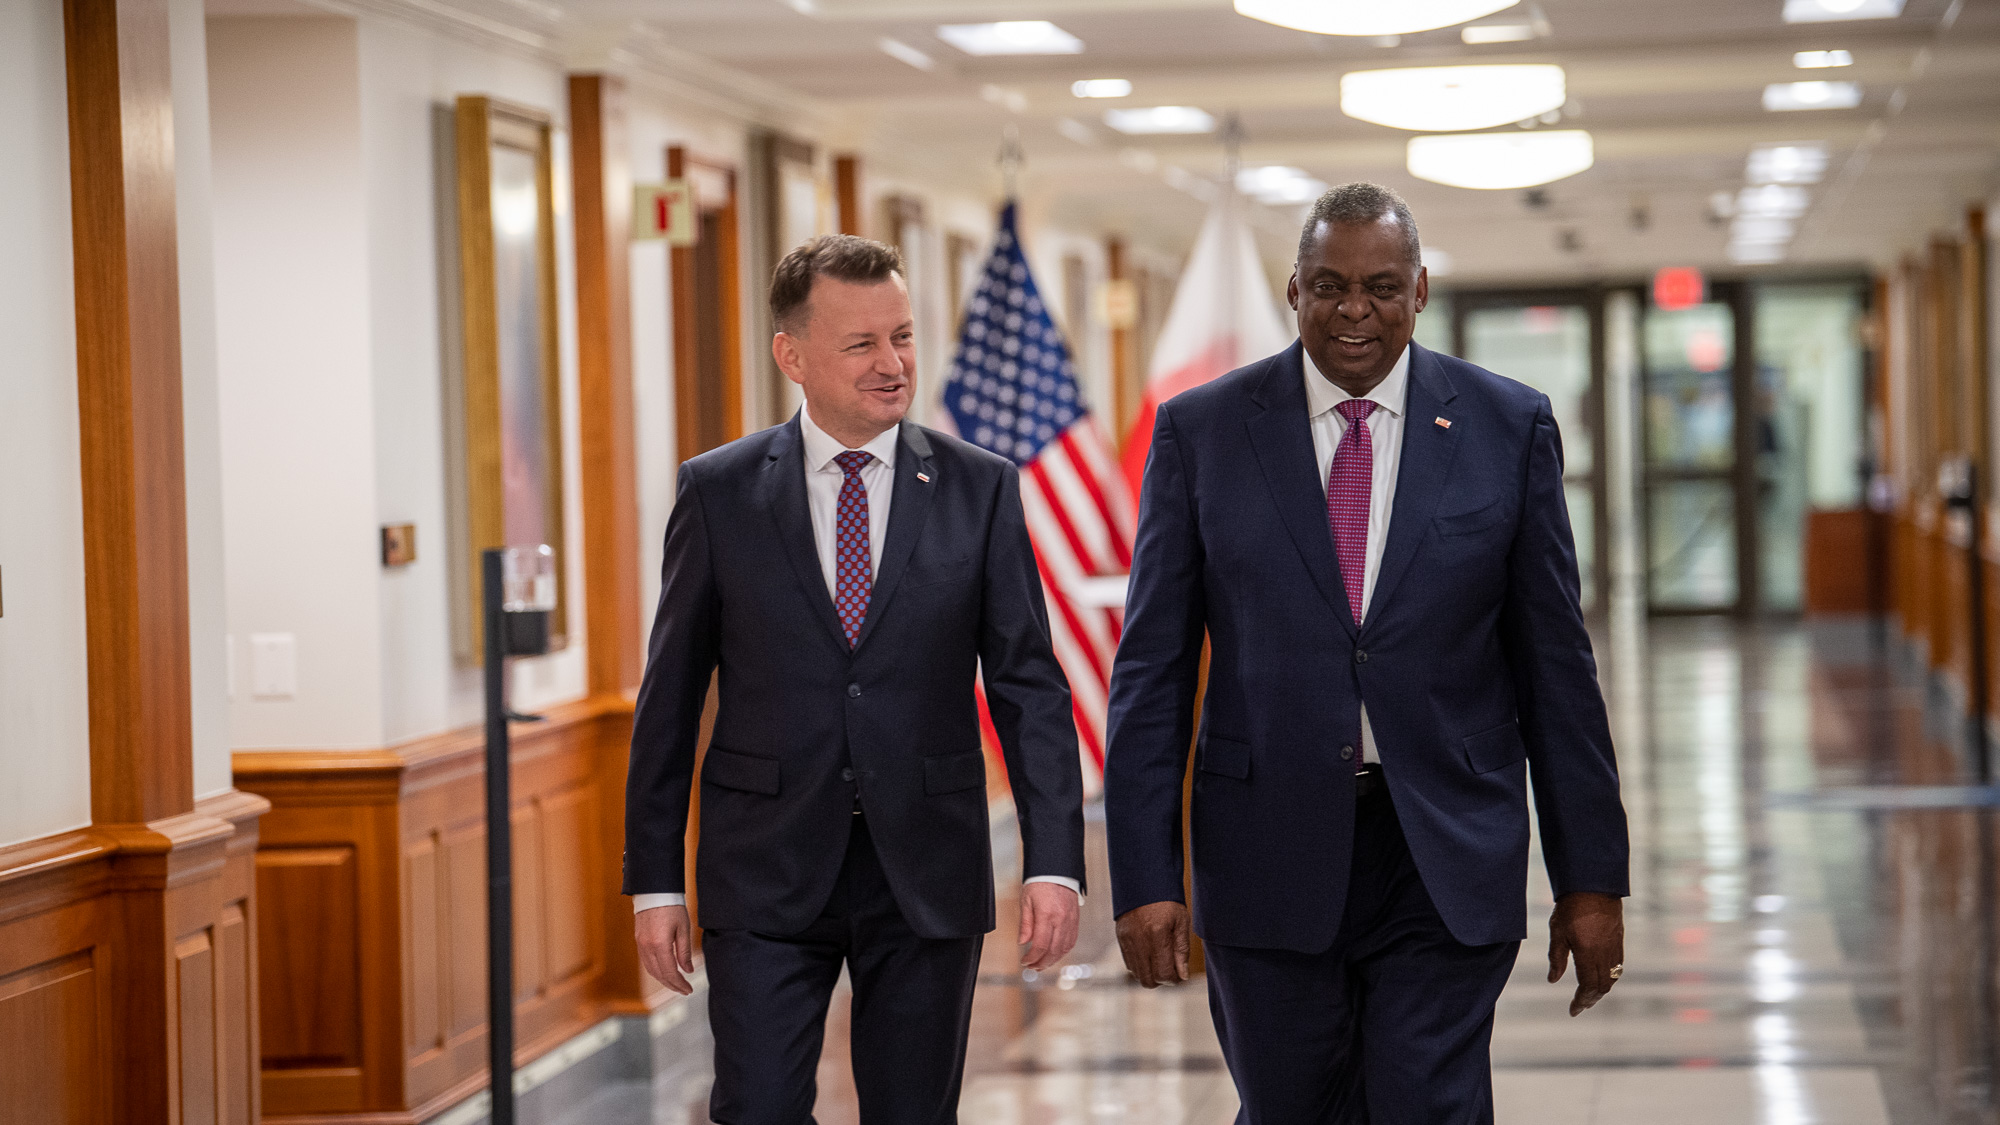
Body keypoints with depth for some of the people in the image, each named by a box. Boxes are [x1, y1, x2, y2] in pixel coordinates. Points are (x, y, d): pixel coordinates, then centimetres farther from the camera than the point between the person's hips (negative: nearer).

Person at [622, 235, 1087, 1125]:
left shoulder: (981, 490, 2)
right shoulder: (718, 493, 1)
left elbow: (1028, 687, 1)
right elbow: (670, 698, 5)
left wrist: (1053, 862, -9)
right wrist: (655, 881, 2)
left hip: (927, 880, 1)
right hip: (767, 878, -1)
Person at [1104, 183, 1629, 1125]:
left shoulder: (1508, 427, 3)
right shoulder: (1200, 431, 2)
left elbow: (1555, 665, 5)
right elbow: (1152, 668, 2)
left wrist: (1591, 877, 3)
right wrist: (1143, 876, -5)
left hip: (1448, 866, 0)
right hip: (1271, 860, 1)